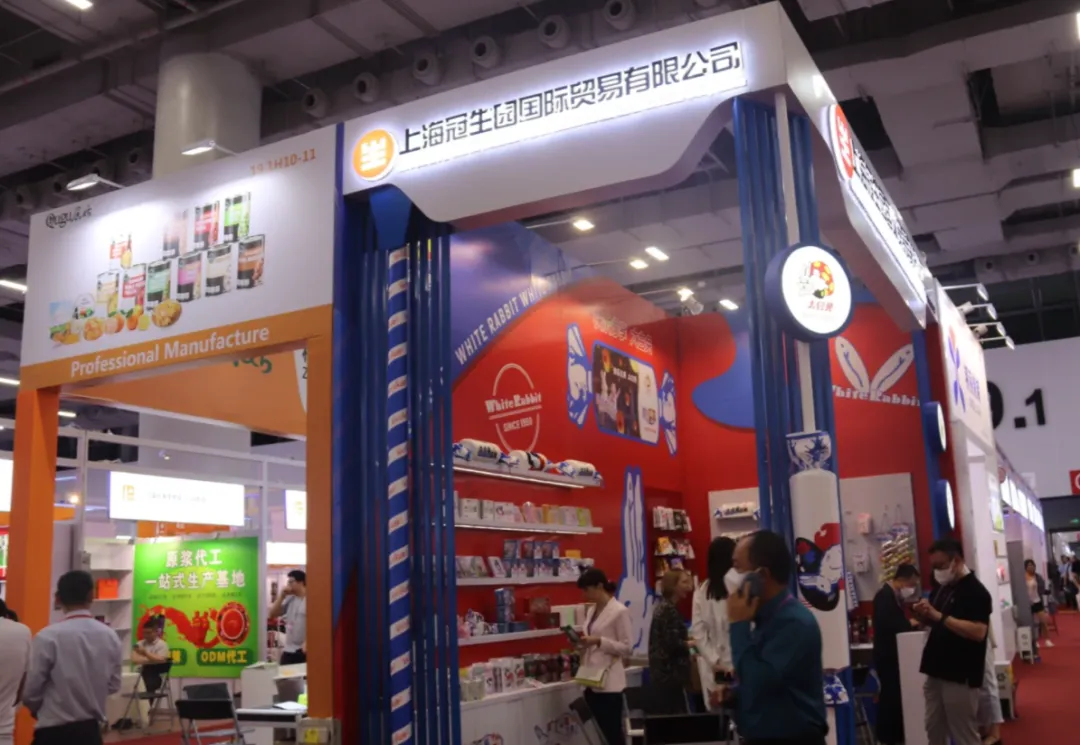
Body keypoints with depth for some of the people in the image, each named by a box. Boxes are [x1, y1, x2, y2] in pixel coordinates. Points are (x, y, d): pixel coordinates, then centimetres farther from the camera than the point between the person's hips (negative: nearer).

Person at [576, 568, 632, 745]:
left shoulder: (620, 611, -10)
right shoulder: (591, 611, 13)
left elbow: (626, 648, -12)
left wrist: (599, 641, -21)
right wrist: (582, 643, 0)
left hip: (609, 682, -7)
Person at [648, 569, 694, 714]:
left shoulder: (662, 606, 14)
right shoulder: (669, 610, -15)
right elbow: (672, 643, -21)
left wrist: (687, 639, 12)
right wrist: (691, 643, -7)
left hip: (661, 672, 10)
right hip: (671, 673, -10)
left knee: (662, 716, 11)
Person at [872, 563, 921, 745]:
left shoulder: (893, 595, 15)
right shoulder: (885, 596, -17)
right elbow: (887, 625, -27)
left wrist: (910, 622, -1)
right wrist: (910, 623, -17)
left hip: (891, 654, 10)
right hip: (887, 655, -10)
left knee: (893, 694, 12)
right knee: (891, 694, -6)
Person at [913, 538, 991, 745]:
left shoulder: (976, 591, -13)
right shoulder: (941, 588, 12)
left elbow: (978, 632, -24)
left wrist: (939, 616, -27)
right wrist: (924, 615, -2)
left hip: (960, 676, -8)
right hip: (936, 671, 8)